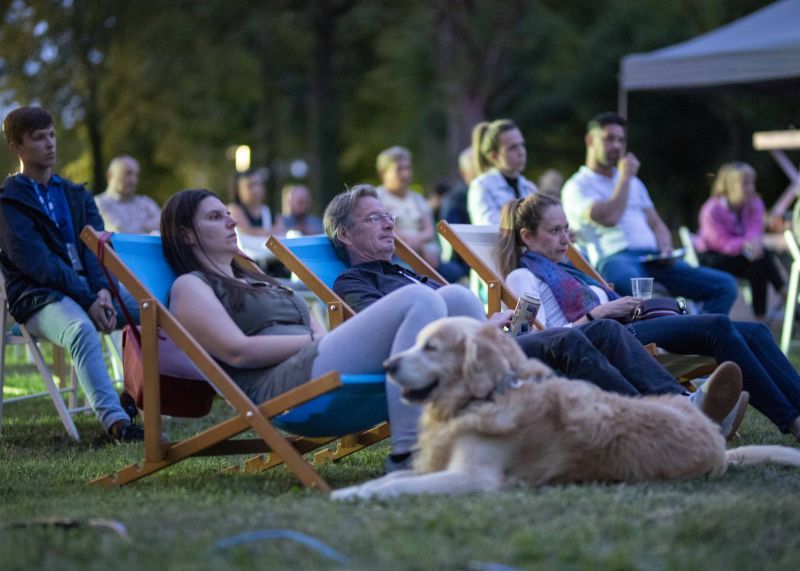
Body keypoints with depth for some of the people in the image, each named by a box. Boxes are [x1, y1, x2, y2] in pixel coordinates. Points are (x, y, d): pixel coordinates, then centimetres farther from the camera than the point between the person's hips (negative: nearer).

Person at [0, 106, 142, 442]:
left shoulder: (75, 195, 20)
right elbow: (37, 263, -11)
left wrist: (102, 290, -14)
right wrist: (87, 300, -19)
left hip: (89, 290, 6)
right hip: (38, 298, -6)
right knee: (82, 329, -38)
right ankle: (114, 421, -53)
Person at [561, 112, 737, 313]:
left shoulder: (633, 183, 31)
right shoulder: (577, 187, 8)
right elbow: (609, 218, -9)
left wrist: (665, 249, 6)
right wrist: (625, 177, 3)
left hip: (653, 259, 7)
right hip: (615, 258, -7)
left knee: (725, 285, -12)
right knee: (632, 285, -46)